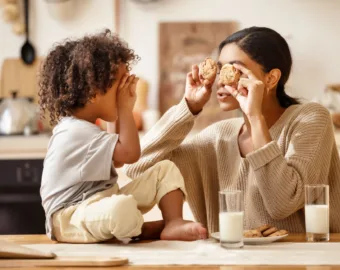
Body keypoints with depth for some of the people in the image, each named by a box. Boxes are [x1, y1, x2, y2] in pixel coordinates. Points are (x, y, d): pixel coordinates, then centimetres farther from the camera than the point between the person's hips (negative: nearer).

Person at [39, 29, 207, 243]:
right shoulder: (76, 132, -22)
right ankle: (146, 230, -10)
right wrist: (125, 109, -14)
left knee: (166, 169, 2)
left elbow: (117, 161, 26)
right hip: (70, 221, -10)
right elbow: (131, 153, -26)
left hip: (104, 202, 10)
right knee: (123, 207, -43)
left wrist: (121, 113, 16)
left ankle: (174, 224, -15)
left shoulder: (83, 127, 13)